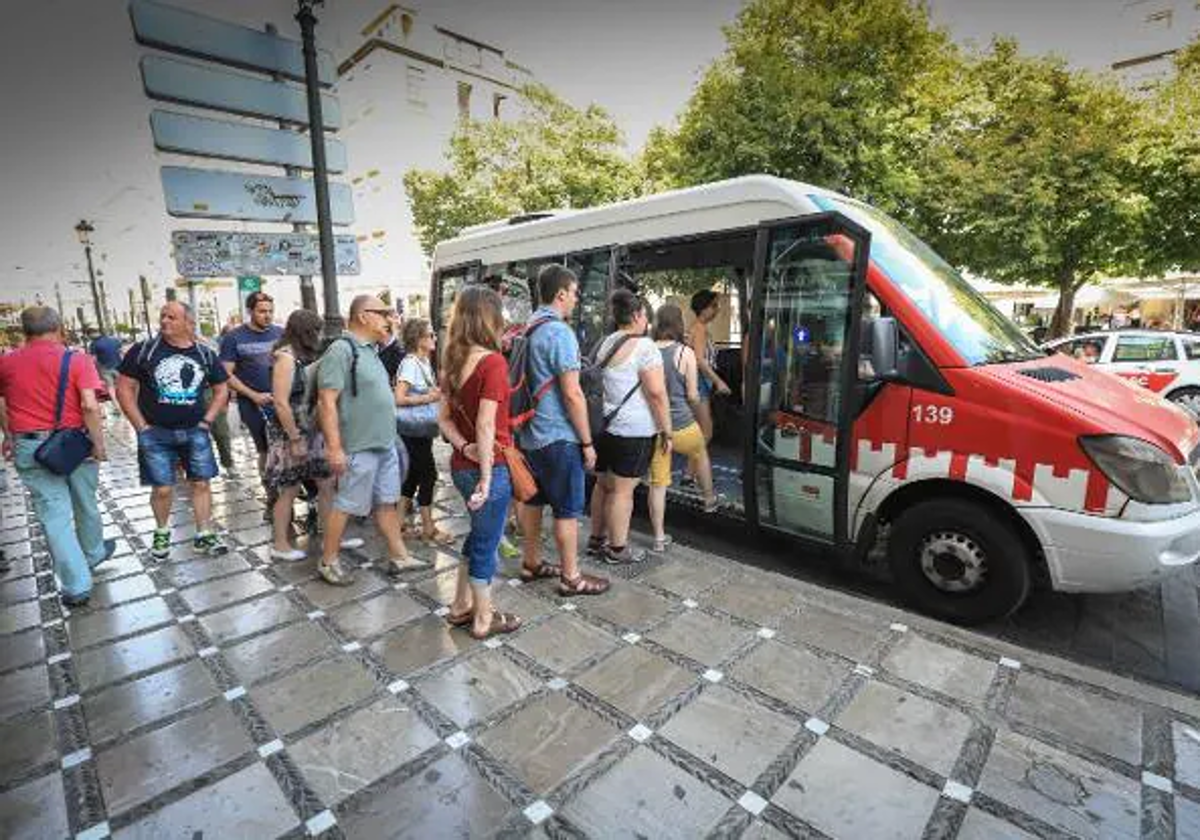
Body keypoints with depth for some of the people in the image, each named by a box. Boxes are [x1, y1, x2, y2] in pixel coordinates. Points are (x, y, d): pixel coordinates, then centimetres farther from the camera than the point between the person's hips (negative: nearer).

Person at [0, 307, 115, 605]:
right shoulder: (76, 360, -9)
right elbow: (90, 406, -17)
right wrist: (99, 443, -9)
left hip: (29, 446, 2)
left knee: (54, 514, 3)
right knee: (85, 504, 18)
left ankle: (77, 585, 6)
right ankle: (93, 553, 40)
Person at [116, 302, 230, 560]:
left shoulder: (205, 354, 3)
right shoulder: (143, 350, -4)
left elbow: (221, 389, 12)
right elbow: (124, 388, -2)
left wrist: (207, 420, 3)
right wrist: (142, 426, -7)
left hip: (195, 432, 2)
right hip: (156, 433, -2)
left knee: (201, 483, 4)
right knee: (162, 488, 3)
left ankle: (204, 535, 16)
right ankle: (162, 533, 27)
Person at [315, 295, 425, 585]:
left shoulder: (370, 350, 12)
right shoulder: (342, 350, -16)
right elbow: (327, 402, -21)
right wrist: (334, 448, -24)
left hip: (385, 444, 9)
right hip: (359, 448, -9)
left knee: (388, 502, 15)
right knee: (346, 505, 5)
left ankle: (399, 556, 26)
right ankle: (328, 561, 23)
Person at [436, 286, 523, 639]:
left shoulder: (455, 362, 6)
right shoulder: (493, 361, -18)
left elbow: (445, 418, 8)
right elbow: (485, 425, -22)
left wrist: (465, 447, -5)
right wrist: (486, 478, -18)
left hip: (461, 465, 8)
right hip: (489, 466, -7)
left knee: (479, 533, 24)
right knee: (486, 542, 9)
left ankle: (460, 607, 38)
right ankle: (484, 620, 27)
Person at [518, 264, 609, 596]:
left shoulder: (528, 329, 9)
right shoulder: (560, 332, -18)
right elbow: (572, 394, -21)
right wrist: (587, 442, -13)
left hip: (529, 432, 9)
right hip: (558, 436, -9)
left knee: (533, 499, 18)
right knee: (568, 509, 2)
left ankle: (531, 563, 31)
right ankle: (571, 577, 14)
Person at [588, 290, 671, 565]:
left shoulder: (604, 344, 13)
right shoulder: (644, 346, -12)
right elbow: (657, 393, -17)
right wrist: (667, 432, -10)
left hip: (602, 426, 8)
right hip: (632, 431, -8)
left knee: (603, 484, 17)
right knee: (622, 490, 1)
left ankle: (597, 538, 29)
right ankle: (617, 548, 13)